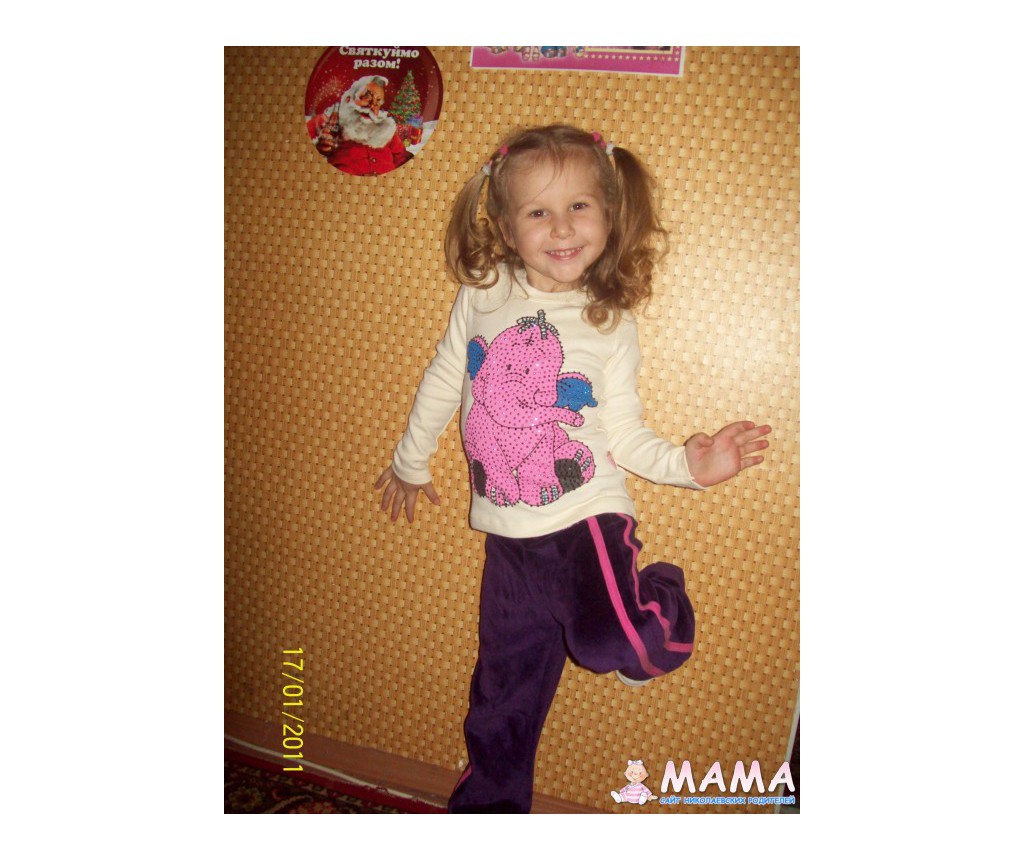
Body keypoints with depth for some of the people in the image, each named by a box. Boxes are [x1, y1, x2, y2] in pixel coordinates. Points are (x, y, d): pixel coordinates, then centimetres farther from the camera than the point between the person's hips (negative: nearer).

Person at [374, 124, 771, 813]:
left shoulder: (612, 325, -2)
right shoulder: (481, 297, 1)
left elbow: (623, 433, -2)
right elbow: (443, 386, 12)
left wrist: (687, 463, -19)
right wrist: (411, 462, 22)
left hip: (587, 519, -2)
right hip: (509, 533, 2)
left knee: (614, 646, -24)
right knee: (504, 692, 13)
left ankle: (662, 598, 13)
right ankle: (490, 803, 42)